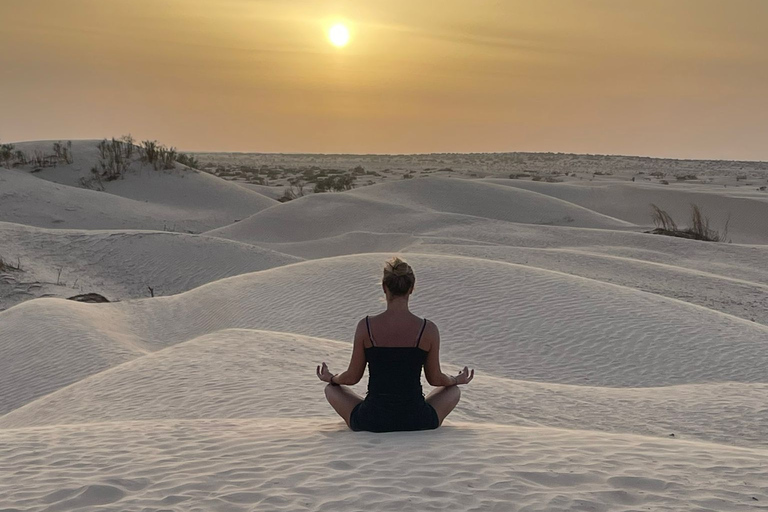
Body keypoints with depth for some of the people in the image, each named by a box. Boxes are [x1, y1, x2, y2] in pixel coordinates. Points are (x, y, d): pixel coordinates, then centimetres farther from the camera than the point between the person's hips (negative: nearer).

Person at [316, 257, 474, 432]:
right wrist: (458, 380, 26)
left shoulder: (365, 326, -9)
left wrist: (331, 378, 24)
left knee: (332, 389, 28)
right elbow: (435, 379, 4)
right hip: (417, 422, 0)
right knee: (454, 390, 31)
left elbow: (352, 377, 1)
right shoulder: (428, 330, -9)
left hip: (372, 422, 0)